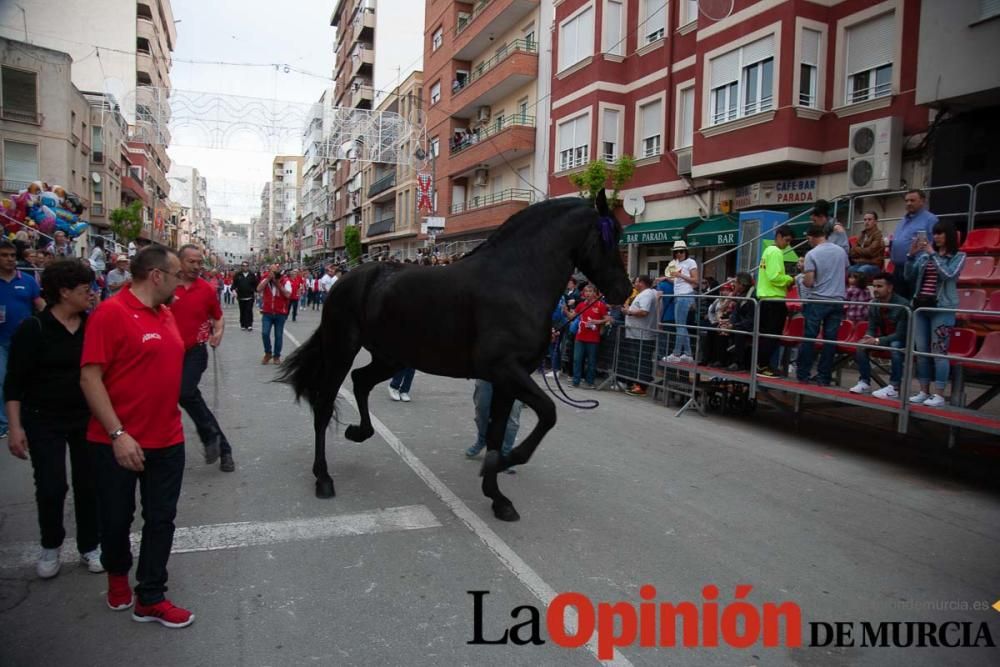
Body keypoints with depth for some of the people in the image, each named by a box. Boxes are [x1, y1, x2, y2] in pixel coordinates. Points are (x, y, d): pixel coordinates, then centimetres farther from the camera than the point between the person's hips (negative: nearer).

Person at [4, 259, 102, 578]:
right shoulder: (33, 329, -12)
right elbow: (14, 382, -9)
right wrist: (15, 427, -13)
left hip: (88, 418, 3)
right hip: (45, 421, -3)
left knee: (89, 484, 7)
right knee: (51, 487, 2)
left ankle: (90, 546, 25)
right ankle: (51, 546, 29)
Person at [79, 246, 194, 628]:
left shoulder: (166, 314, 7)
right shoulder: (111, 313, -15)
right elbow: (90, 377, -18)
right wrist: (117, 434, -21)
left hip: (167, 440, 6)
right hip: (118, 442, -6)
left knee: (161, 518, 9)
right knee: (117, 517, 14)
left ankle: (150, 599, 22)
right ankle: (117, 575, 42)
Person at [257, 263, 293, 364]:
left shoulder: (285, 280, -5)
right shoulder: (265, 278, 2)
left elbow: (287, 294, -15)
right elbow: (259, 289, -13)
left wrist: (278, 284, -19)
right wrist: (268, 278, -17)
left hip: (280, 313, -1)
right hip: (267, 312, 1)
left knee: (278, 335, 5)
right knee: (265, 333, -7)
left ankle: (277, 356, 19)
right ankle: (267, 353, 14)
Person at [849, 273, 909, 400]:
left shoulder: (902, 305, -23)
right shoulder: (874, 305, -5)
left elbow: (900, 334, -25)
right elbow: (871, 329, 1)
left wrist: (877, 341, -34)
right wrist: (868, 338, -24)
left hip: (902, 340, -6)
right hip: (884, 338, 6)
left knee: (895, 346, -38)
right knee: (861, 345, -16)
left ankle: (894, 387, -30)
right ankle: (865, 382, -6)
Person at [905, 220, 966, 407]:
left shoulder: (958, 256, 3)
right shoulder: (925, 255, 11)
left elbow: (948, 275, -14)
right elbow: (909, 277, 8)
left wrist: (933, 254, -12)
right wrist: (912, 255, -3)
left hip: (942, 308, -4)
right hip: (920, 305, 4)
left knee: (938, 351, -7)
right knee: (920, 350, 5)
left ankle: (939, 394, -3)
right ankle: (924, 391, 12)